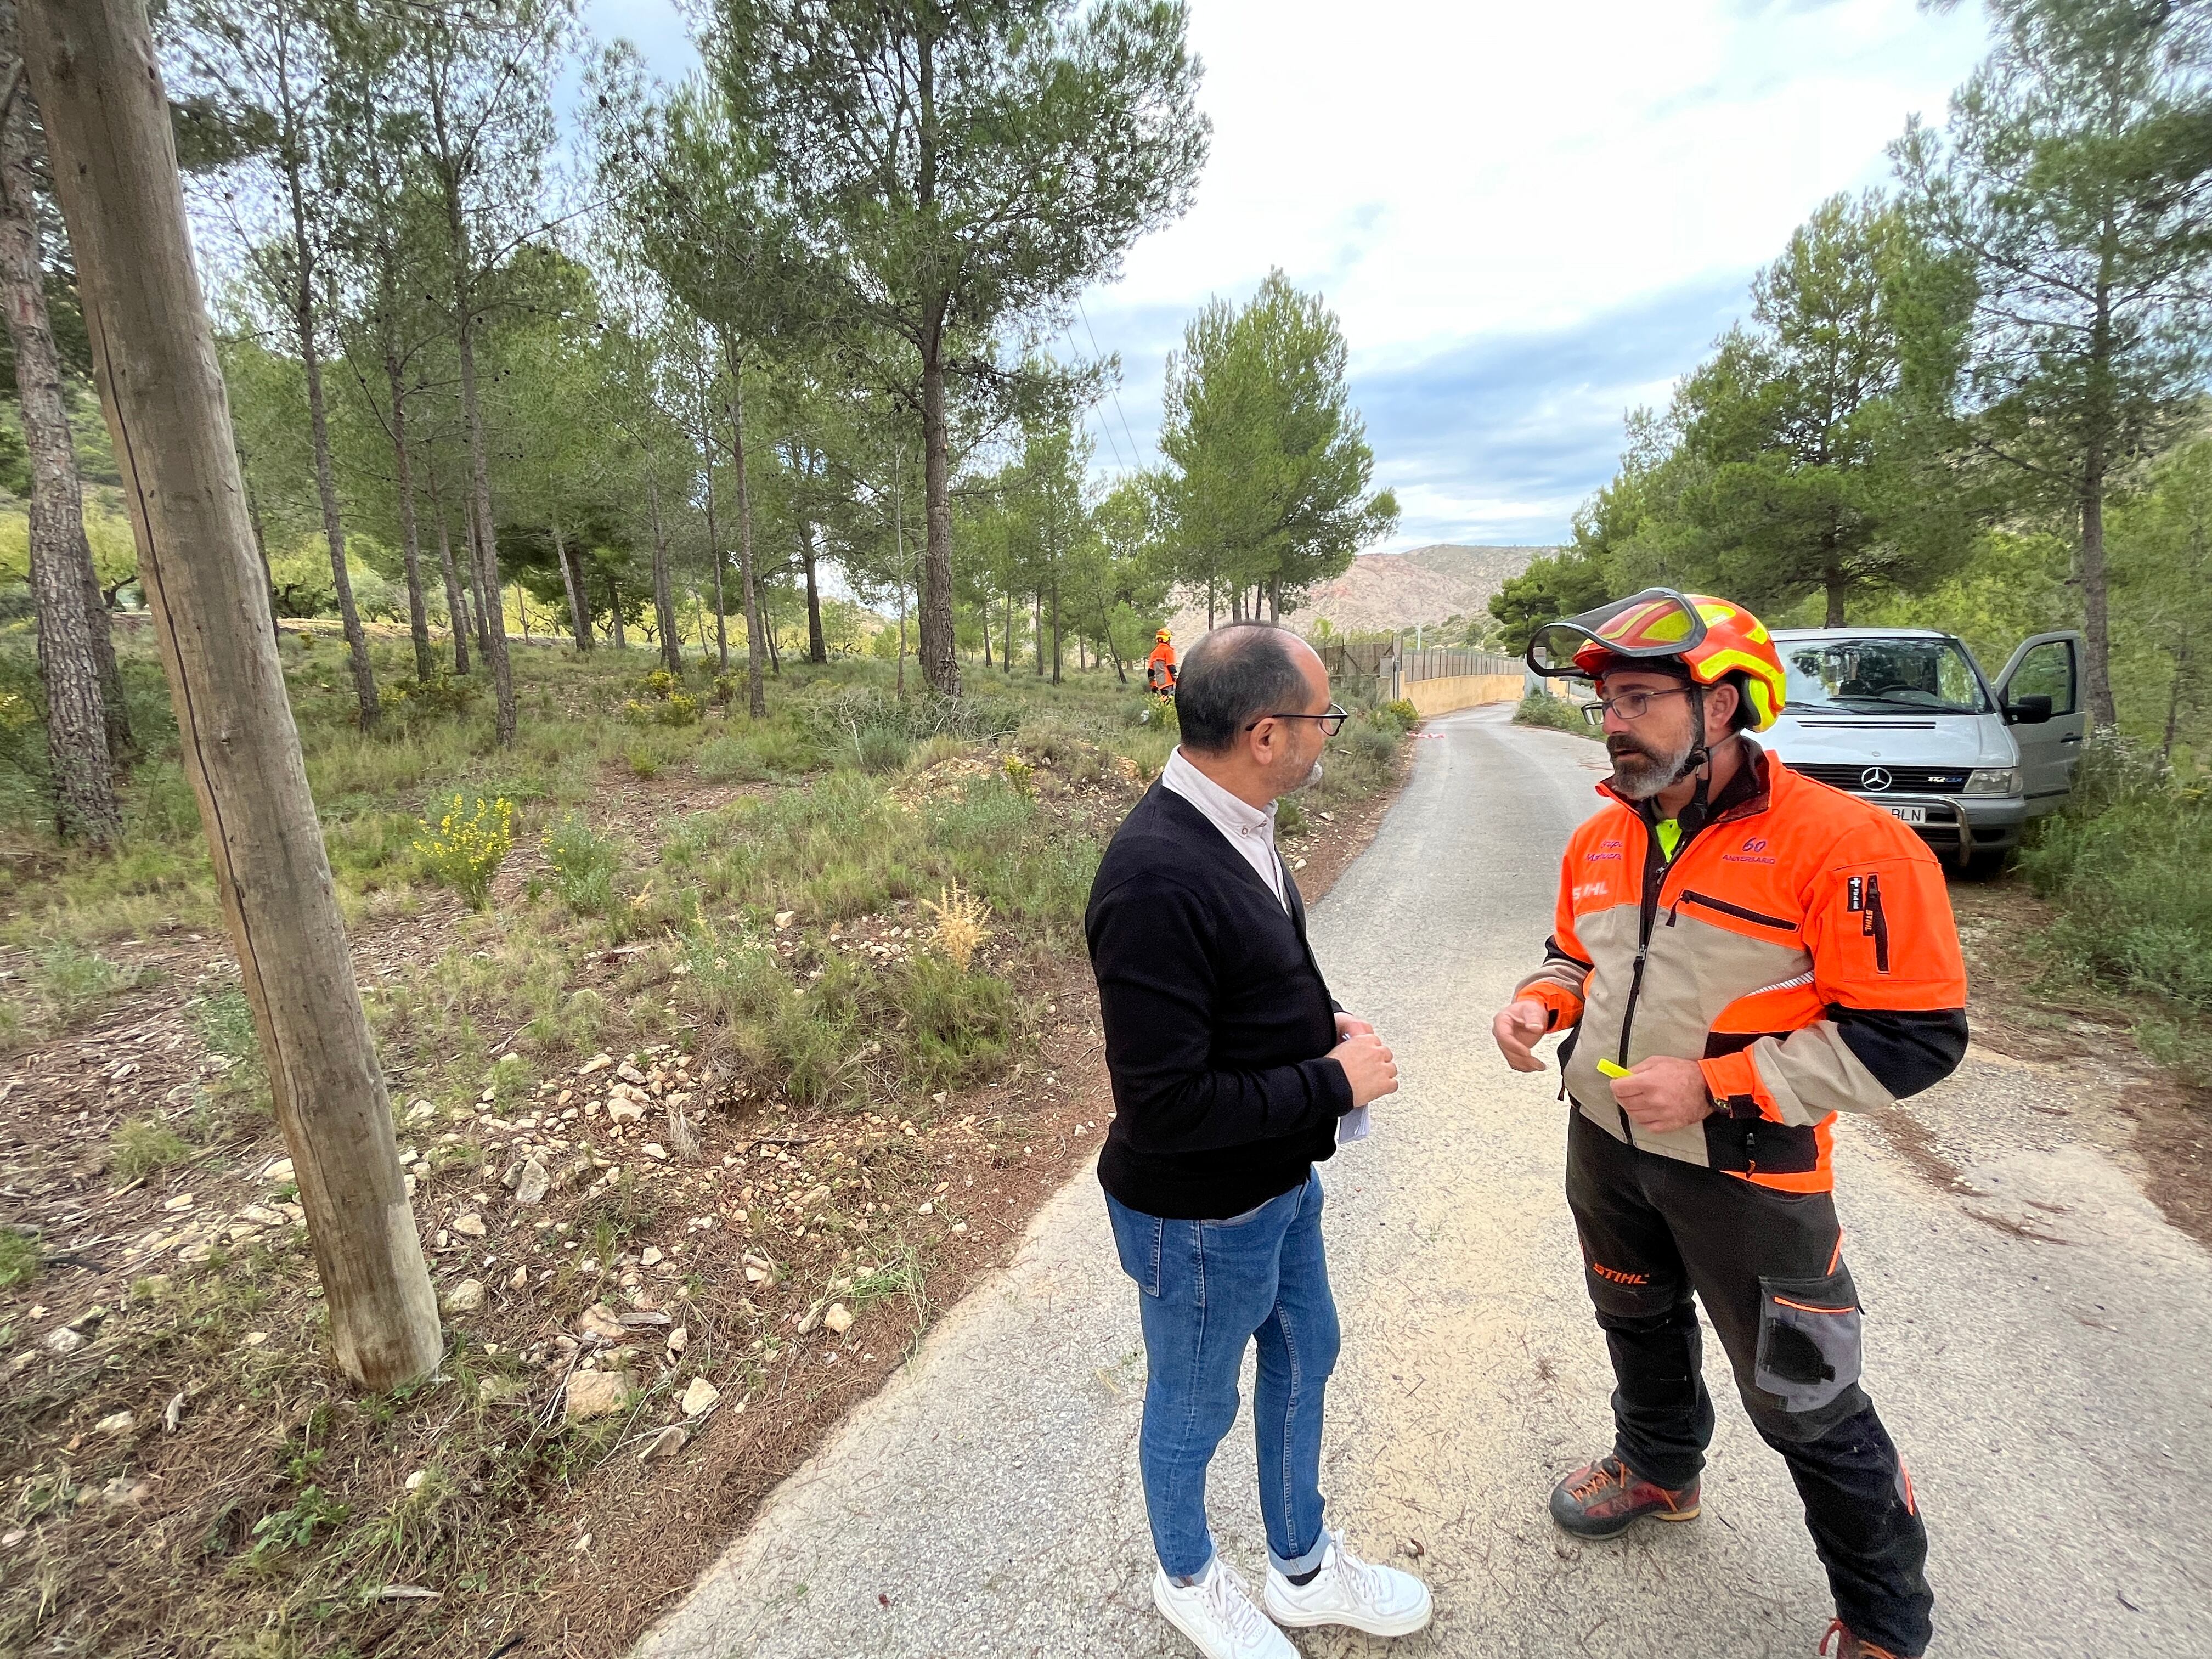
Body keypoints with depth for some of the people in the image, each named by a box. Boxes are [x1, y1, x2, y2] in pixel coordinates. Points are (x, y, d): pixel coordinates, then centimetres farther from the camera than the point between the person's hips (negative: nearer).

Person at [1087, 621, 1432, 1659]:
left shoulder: (1233, 826, -3)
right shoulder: (1157, 880, -34)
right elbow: (1163, 1105, -31)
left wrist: (1321, 1025, -4)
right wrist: (1334, 1084, -22)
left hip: (1282, 1182, 9)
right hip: (1200, 1217, -9)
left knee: (1303, 1361, 28)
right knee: (1193, 1411, 20)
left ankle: (1304, 1569, 55)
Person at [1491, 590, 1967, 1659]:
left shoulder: (1841, 844, -22)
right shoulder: (1601, 839, -1)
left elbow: (1916, 1036, -21)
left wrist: (1717, 1085, -26)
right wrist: (1541, 1001, -8)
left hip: (1746, 1174, -6)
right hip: (1605, 1147, 6)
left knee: (1804, 1407, 11)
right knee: (1639, 1326, 28)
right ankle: (1660, 1468, 57)